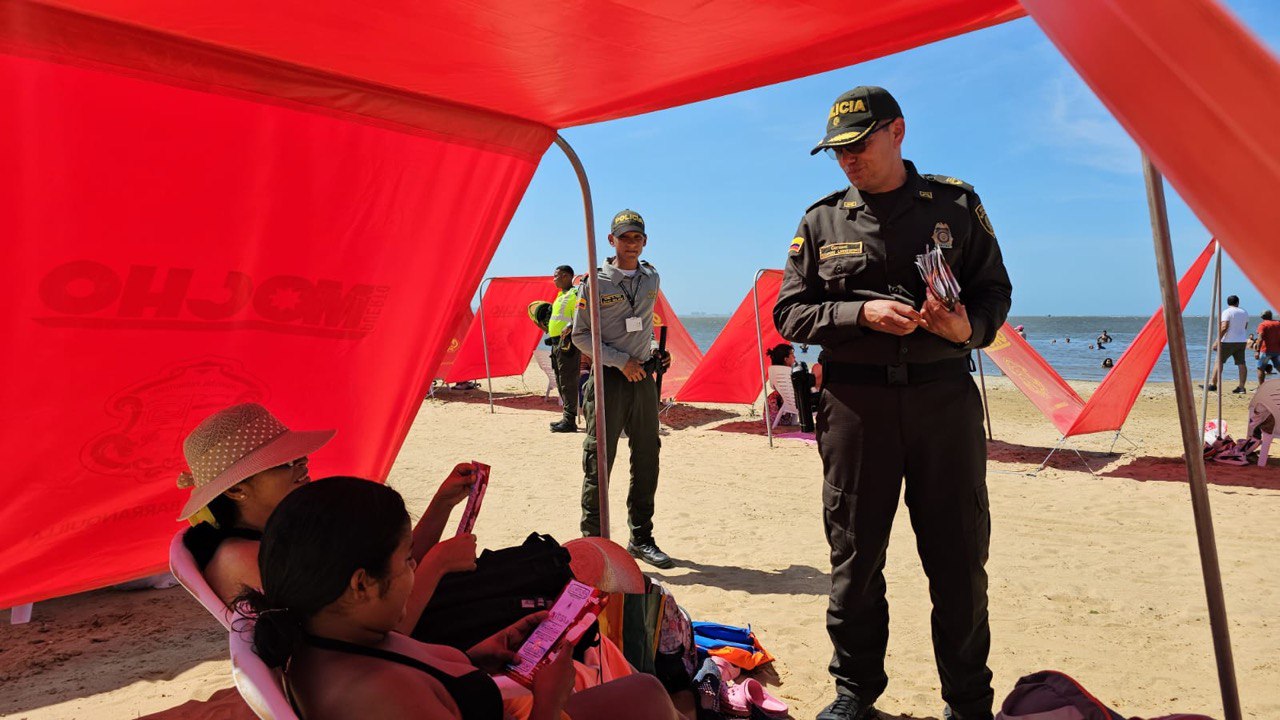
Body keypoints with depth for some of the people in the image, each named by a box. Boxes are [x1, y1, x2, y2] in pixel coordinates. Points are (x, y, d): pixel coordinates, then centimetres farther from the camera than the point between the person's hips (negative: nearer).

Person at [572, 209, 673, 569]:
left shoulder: (651, 278, 10)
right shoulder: (596, 282, -5)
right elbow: (580, 335, -5)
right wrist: (621, 361, -12)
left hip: (643, 377, 5)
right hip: (608, 378, -5)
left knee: (646, 461, 8)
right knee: (599, 462, -2)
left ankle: (641, 539, 20)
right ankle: (592, 540, 8)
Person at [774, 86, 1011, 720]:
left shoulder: (956, 206, 9)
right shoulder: (821, 222, 9)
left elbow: (995, 291, 12)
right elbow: (790, 312, 6)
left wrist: (970, 327, -10)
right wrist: (861, 313, -10)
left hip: (944, 397, 0)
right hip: (855, 401, 0)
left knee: (960, 558, 5)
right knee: (855, 555, 6)